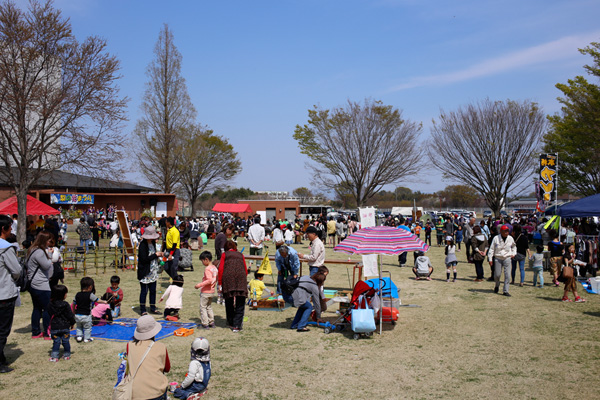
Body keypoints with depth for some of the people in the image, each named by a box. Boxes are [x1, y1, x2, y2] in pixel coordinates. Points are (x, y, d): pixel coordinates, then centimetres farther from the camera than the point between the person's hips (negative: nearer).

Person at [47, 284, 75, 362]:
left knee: (56, 342, 10)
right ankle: (67, 355, 21)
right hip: (65, 327, -2)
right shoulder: (65, 305, -14)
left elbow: (50, 315, 10)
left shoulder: (51, 305, -2)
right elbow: (70, 315, -9)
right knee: (65, 341, 11)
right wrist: (72, 323, 6)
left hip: (54, 327, 2)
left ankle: (54, 356, 5)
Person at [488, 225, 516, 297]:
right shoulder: (496, 238, -6)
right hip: (498, 258, -1)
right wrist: (490, 259, -4)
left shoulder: (510, 238, 2)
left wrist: (513, 253, 12)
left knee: (507, 275, -7)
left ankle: (505, 291, 2)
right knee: (497, 275, 3)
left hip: (507, 258, 2)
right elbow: (491, 249, -1)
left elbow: (514, 246, 25)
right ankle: (497, 285, 34)